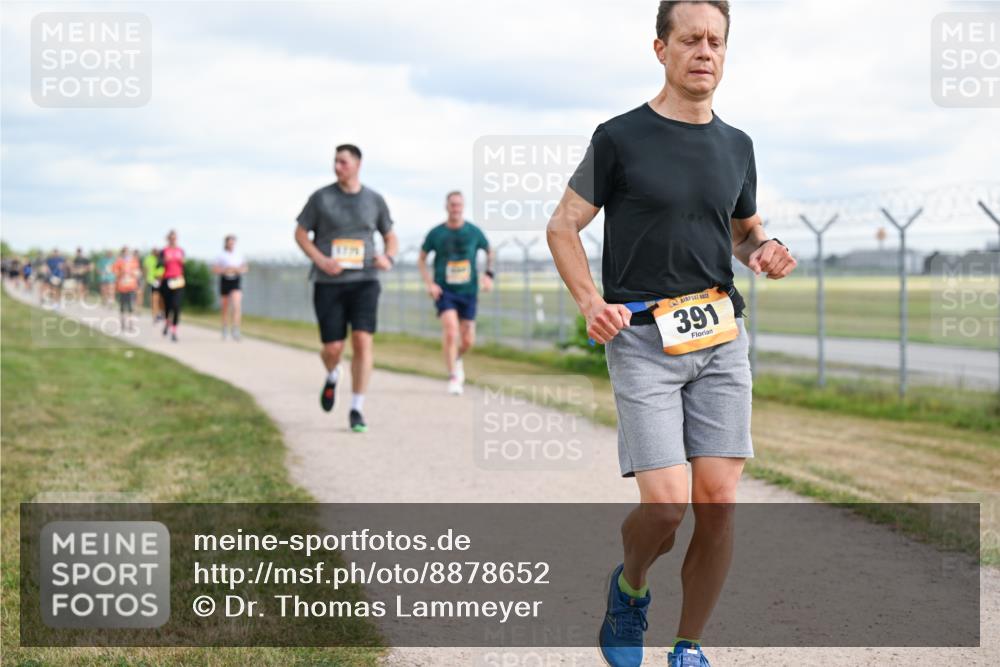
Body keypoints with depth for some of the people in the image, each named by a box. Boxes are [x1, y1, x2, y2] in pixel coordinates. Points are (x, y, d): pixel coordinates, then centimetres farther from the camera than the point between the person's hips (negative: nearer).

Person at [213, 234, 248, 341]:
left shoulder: (240, 255, 6)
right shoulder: (221, 255, 1)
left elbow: (244, 268, 13)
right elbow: (214, 269, 0)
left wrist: (238, 270, -8)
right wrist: (225, 270, -15)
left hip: (236, 281, 0)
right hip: (225, 281, 0)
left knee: (236, 306, -17)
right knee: (225, 307, 9)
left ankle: (235, 330, -21)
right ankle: (224, 329, 27)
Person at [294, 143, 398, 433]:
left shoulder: (375, 200, 5)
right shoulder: (321, 197, 1)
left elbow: (391, 237, 16)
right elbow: (300, 234, 5)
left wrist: (388, 258, -7)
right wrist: (321, 261, -12)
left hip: (364, 281, 0)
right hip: (328, 284, 0)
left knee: (362, 341, -15)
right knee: (333, 348, -3)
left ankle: (356, 410, -7)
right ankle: (332, 377, 35)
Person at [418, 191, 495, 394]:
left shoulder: (474, 232, 0)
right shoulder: (436, 233, -3)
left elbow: (489, 252, 17)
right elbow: (421, 259, 8)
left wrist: (489, 274, 3)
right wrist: (429, 283, -4)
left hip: (468, 292, 2)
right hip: (444, 291, -2)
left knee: (468, 341, 4)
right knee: (451, 329, -22)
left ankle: (456, 358, 39)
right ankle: (453, 377, -12)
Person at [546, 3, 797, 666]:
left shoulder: (736, 146, 13)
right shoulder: (620, 138, -1)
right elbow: (563, 225, 4)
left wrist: (767, 252, 2)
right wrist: (592, 303, -11)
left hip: (722, 337, 4)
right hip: (642, 339, -4)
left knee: (719, 503, -2)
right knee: (666, 506, -13)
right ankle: (630, 588, 21)